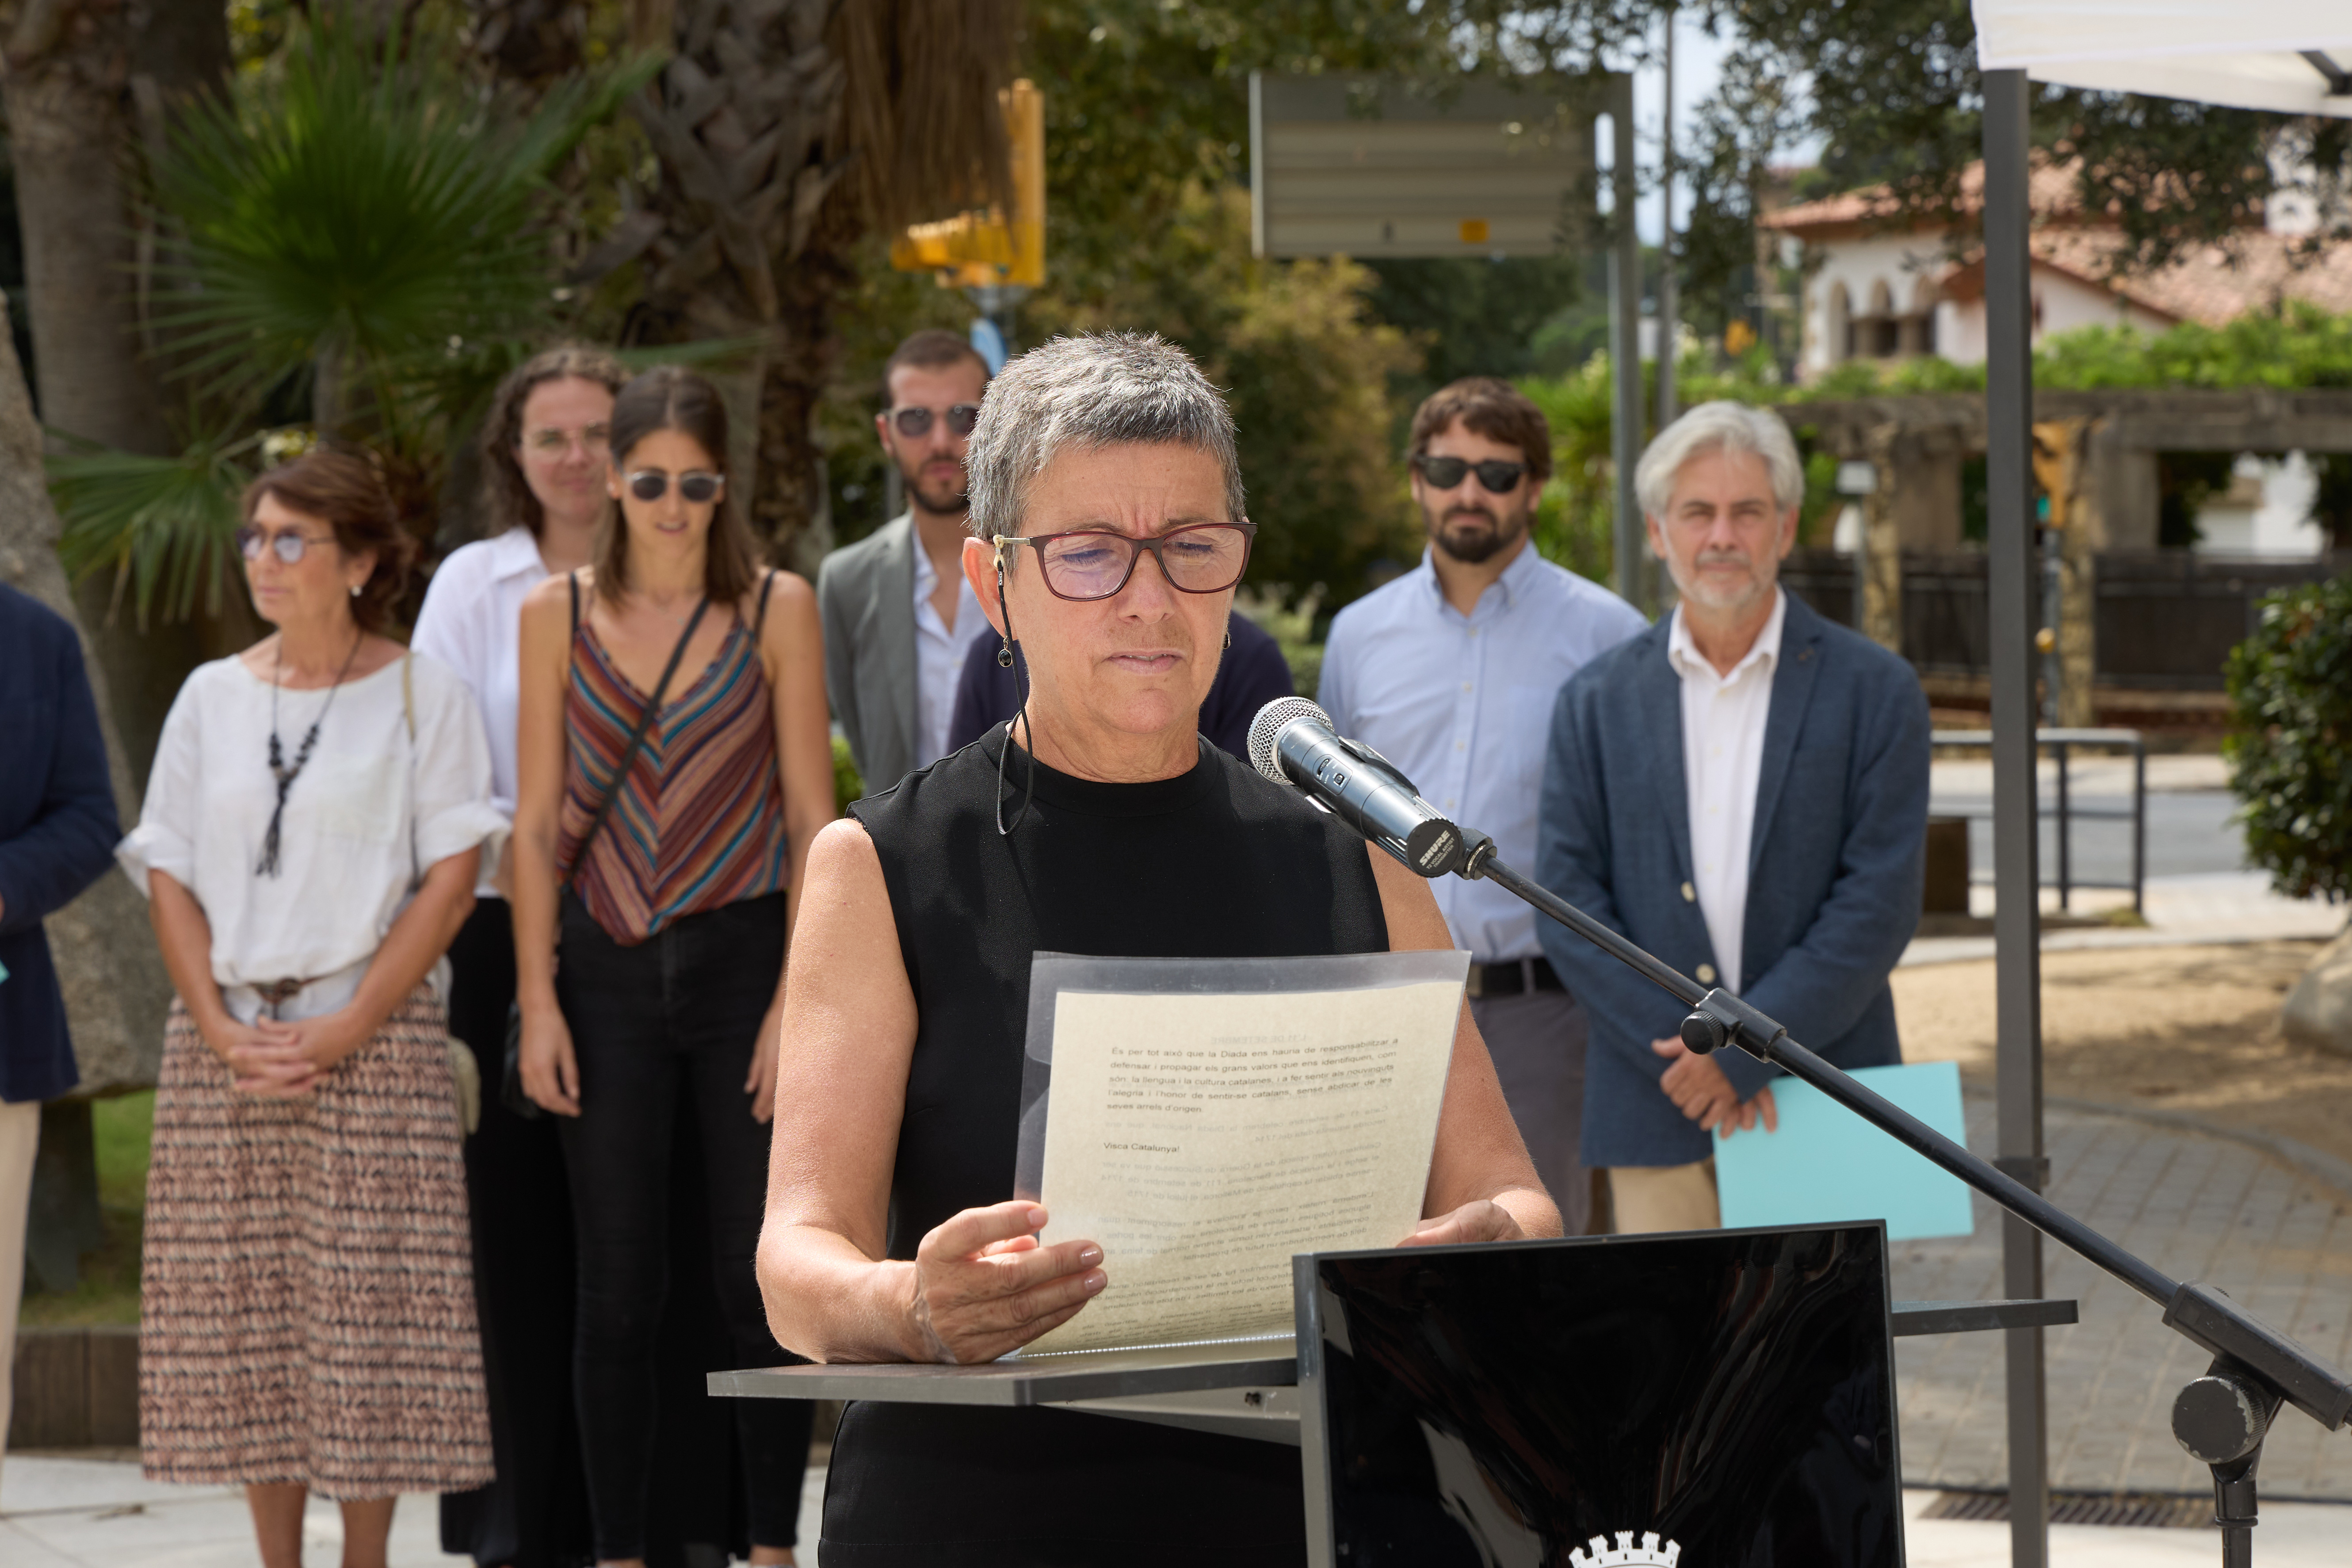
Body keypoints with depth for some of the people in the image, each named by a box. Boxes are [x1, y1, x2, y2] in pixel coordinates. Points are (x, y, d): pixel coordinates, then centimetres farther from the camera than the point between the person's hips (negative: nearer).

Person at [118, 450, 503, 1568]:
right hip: (225, 1040, 3)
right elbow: (168, 873, 9)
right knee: (244, 1308, 3)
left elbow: (452, 876, -5)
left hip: (370, 1035, -3)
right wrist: (218, 1026, -6)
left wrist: (347, 1028, -13)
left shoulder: (420, 696, 1)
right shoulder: (213, 696, 10)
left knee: (368, 1305, -4)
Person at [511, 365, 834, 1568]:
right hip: (608, 970, 1)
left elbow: (812, 817, 0)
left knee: (761, 1279, -1)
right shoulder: (557, 613, 6)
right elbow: (537, 820, 6)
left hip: (743, 953, -1)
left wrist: (797, 1003, -8)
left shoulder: (777, 609, 2)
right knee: (617, 1291, 3)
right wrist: (538, 1002, -1)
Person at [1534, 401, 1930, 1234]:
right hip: (1656, 1118, 1)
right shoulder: (1597, 702, 8)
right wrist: (1684, 1046, -10)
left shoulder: (1875, 691, 2)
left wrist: (1744, 1049, -12)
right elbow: (1566, 905, 2)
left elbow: (1882, 902, -5)